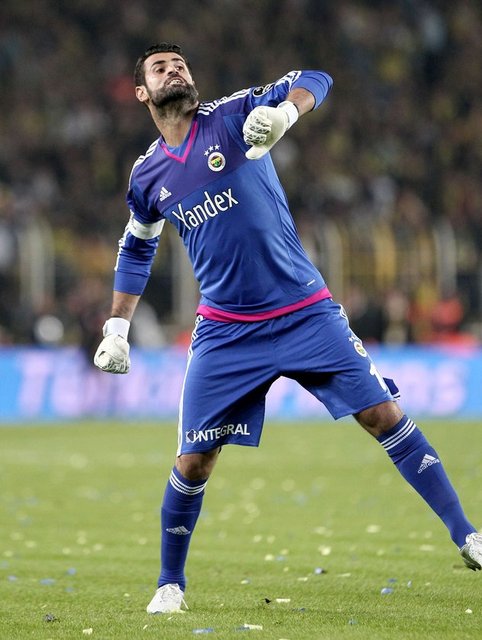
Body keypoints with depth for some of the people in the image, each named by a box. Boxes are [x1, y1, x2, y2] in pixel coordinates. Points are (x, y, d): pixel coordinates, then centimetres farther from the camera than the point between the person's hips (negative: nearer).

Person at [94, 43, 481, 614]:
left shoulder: (233, 116, -3)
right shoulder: (147, 176, 7)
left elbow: (314, 82, -12)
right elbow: (136, 252, 23)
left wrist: (284, 114, -32)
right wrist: (116, 329, 17)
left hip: (306, 314, -2)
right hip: (224, 332, 2)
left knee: (385, 415, -8)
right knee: (193, 461, -1)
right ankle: (170, 584, 18)